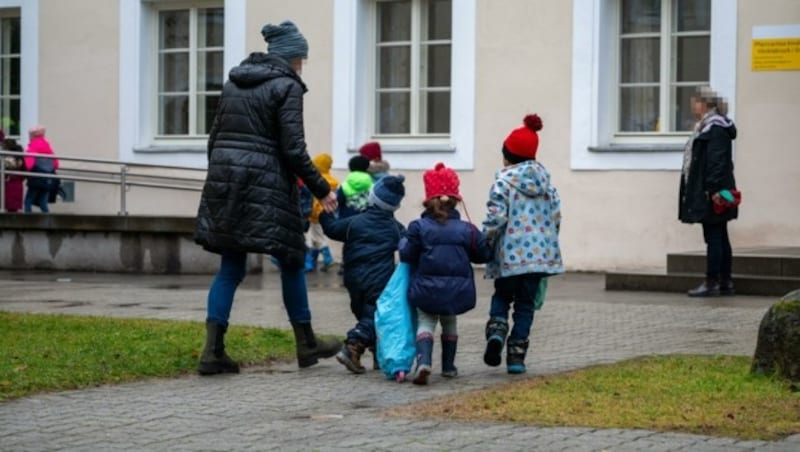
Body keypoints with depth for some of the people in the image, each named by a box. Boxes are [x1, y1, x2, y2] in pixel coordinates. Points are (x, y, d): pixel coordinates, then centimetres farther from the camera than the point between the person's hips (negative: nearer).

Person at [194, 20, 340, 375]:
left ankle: (213, 351, -1)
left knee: (230, 267, 9)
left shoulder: (234, 80, 15)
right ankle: (306, 345, 20)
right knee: (292, 261, 10)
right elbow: (293, 149, -12)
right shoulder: (286, 86, -6)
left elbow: (215, 137, 17)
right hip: (264, 184, -6)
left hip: (223, 178, 6)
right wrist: (321, 190, -4)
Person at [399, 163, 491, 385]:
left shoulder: (419, 227, -5)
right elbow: (483, 254, 8)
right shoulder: (466, 230, 0)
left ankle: (423, 361, -19)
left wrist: (403, 243, 17)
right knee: (449, 323, 25)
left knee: (425, 322, 8)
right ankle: (448, 366, 31)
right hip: (457, 290, 2)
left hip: (426, 289, -2)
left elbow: (406, 255, -4)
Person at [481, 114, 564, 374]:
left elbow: (496, 218, -16)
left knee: (502, 295, 19)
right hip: (539, 252, 3)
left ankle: (496, 332, -7)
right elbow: (556, 215, 9)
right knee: (526, 304, 10)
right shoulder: (544, 179, 8)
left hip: (510, 254, -3)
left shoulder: (503, 181, -8)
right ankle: (516, 356, 6)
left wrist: (485, 244, -4)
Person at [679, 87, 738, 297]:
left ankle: (712, 283, -6)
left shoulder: (715, 130, -14)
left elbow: (717, 162, -21)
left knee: (714, 238, -8)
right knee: (720, 238, 12)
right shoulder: (706, 128, 18)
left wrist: (714, 190, -25)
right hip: (704, 192, 11)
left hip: (710, 194, -11)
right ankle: (725, 283, 16)